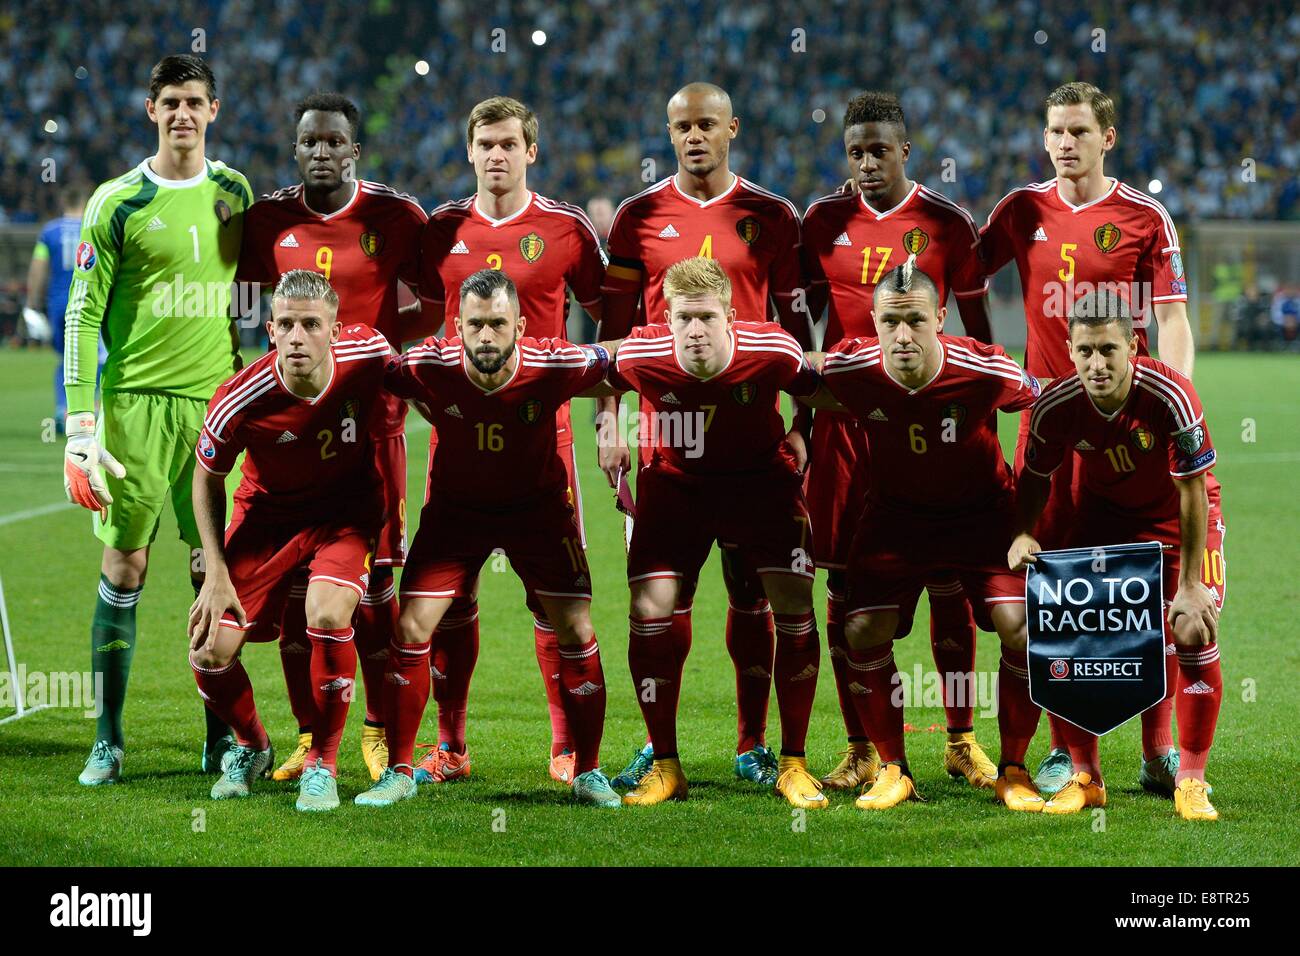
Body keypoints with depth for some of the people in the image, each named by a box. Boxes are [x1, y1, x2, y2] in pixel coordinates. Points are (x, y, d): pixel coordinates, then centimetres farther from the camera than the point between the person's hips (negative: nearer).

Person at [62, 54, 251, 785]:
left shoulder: (234, 192, 9)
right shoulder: (118, 202, -2)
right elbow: (84, 313, -3)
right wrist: (81, 424, -10)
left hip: (216, 400, 3)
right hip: (136, 400, -2)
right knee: (125, 569, 0)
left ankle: (221, 737, 10)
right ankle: (109, 739, 6)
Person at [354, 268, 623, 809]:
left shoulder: (552, 367, -27)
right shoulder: (430, 368, -27)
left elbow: (618, 362, -9)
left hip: (538, 505, 0)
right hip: (455, 506, 0)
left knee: (576, 632, -6)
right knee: (411, 629, -8)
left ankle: (588, 773, 10)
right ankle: (399, 772, 7)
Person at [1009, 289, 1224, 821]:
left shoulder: (1170, 396, -32)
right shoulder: (1055, 406, -23)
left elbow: (1192, 492, -22)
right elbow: (1036, 475, -3)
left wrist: (1189, 587, -20)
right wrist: (1022, 535, -22)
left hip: (1178, 517, -2)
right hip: (1104, 513, 2)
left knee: (1195, 638, -15)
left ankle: (1191, 782, 0)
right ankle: (1085, 778, 6)